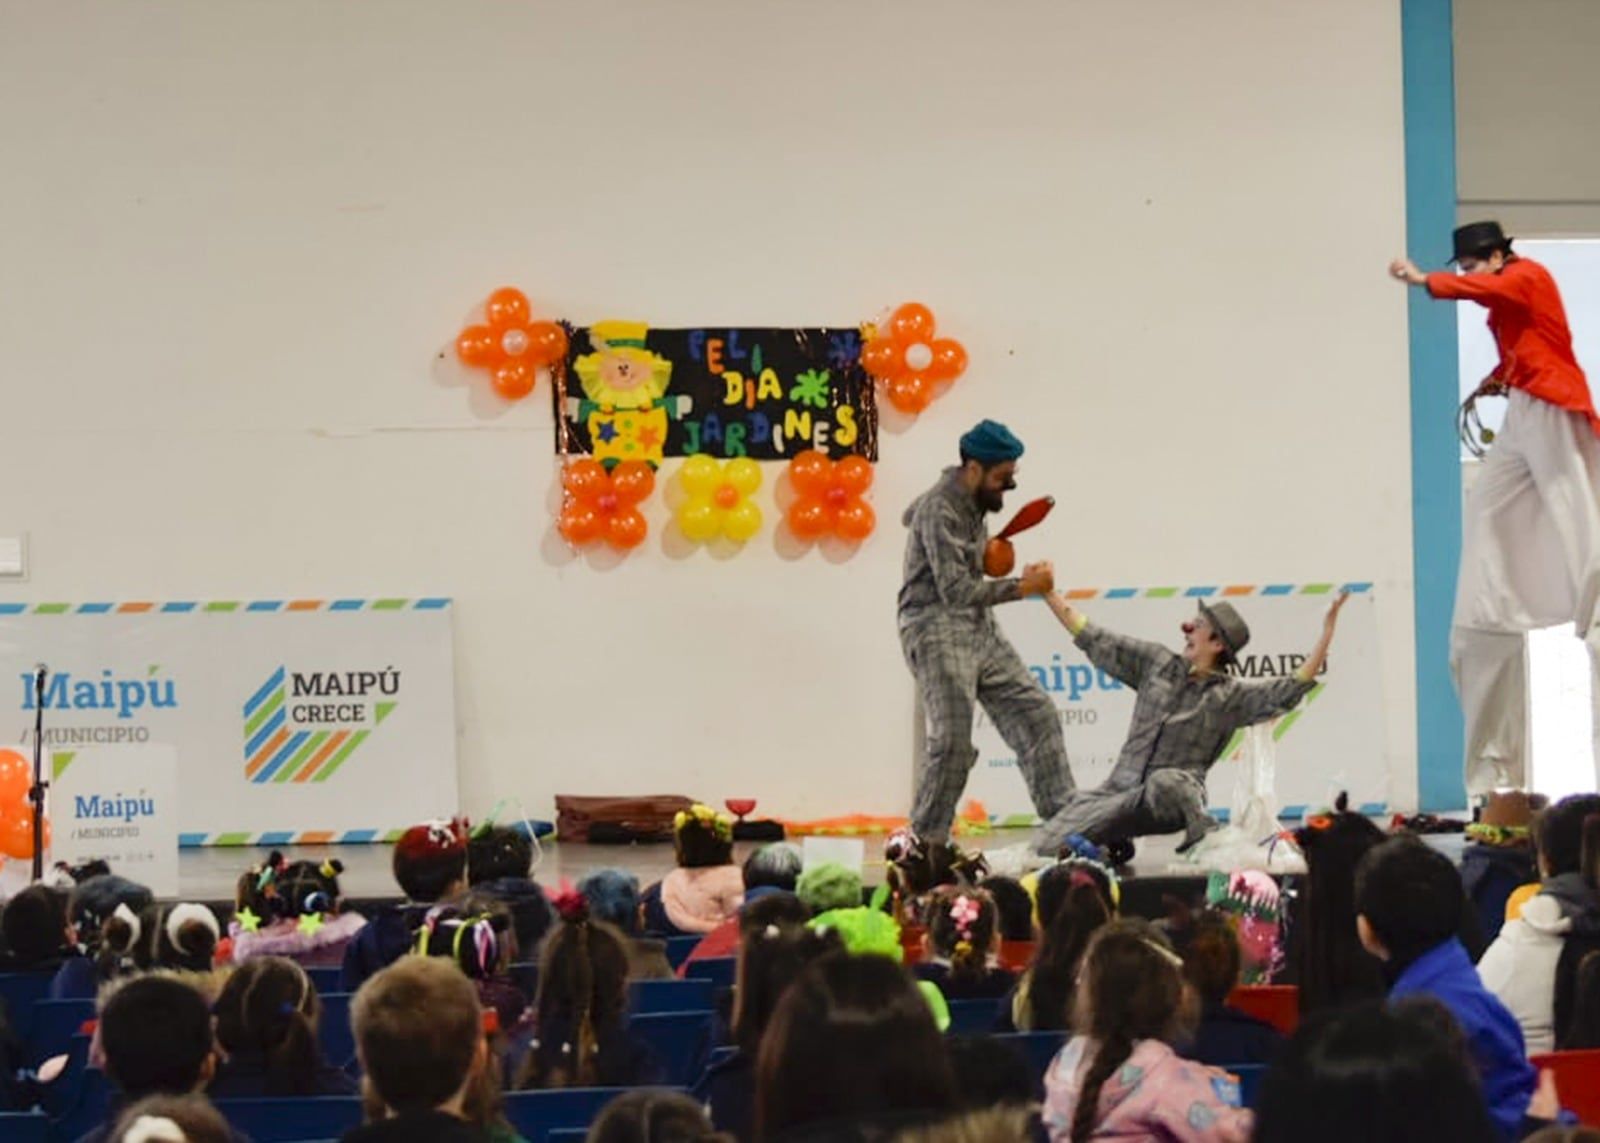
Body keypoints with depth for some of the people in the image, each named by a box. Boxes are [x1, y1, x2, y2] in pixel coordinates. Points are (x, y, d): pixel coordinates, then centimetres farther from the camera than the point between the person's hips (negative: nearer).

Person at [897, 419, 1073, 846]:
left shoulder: (973, 503, 10)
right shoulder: (938, 510, -18)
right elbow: (956, 589, -22)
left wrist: (989, 551, 10)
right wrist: (1023, 587, -19)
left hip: (980, 630, 9)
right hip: (938, 631, -9)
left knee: (1035, 713, 4)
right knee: (952, 741, -12)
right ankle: (924, 844, -1)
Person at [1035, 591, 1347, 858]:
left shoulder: (1230, 696, 1)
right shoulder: (1157, 663, 11)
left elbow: (1290, 690, -10)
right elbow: (1094, 641, 15)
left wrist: (1327, 630, -16)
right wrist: (1048, 592, 14)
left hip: (1173, 796, -4)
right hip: (1122, 789, 4)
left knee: (1166, 781, -43)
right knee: (1050, 845, -14)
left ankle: (1205, 837, -11)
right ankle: (1114, 843, 16)